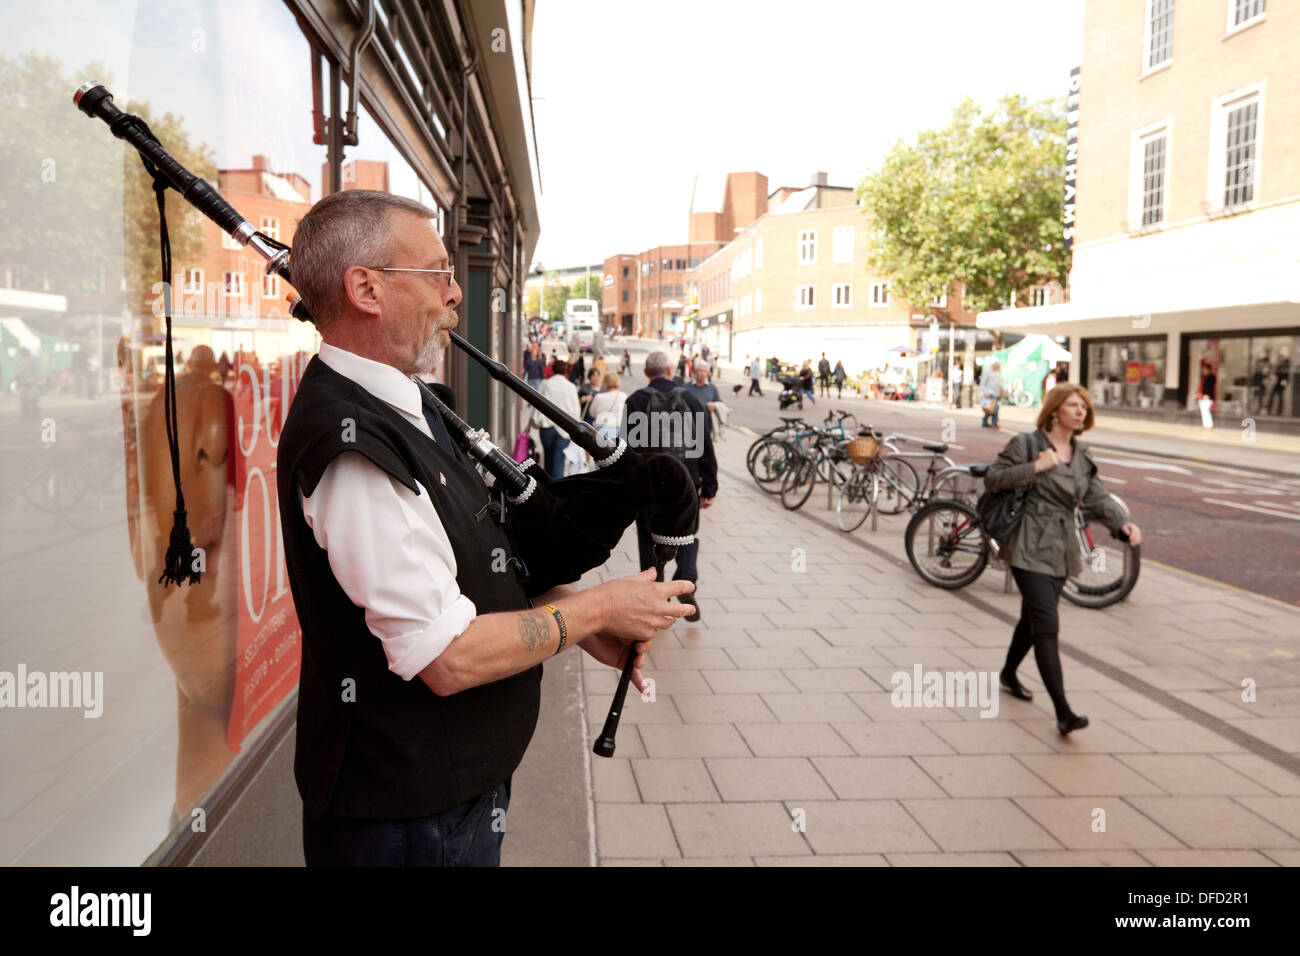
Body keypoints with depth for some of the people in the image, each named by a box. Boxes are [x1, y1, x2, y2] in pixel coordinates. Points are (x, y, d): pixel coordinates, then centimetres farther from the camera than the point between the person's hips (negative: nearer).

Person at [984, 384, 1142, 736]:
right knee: (1046, 626, -13)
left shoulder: (1083, 455, 11)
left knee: (1033, 618, 19)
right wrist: (1035, 467, -19)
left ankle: (1009, 675, 42)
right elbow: (992, 478, -10)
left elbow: (1097, 497, 4)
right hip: (1030, 548, -7)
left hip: (1062, 550, 7)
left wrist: (1123, 523, -13)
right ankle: (1063, 712, -15)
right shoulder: (1026, 444, -7)